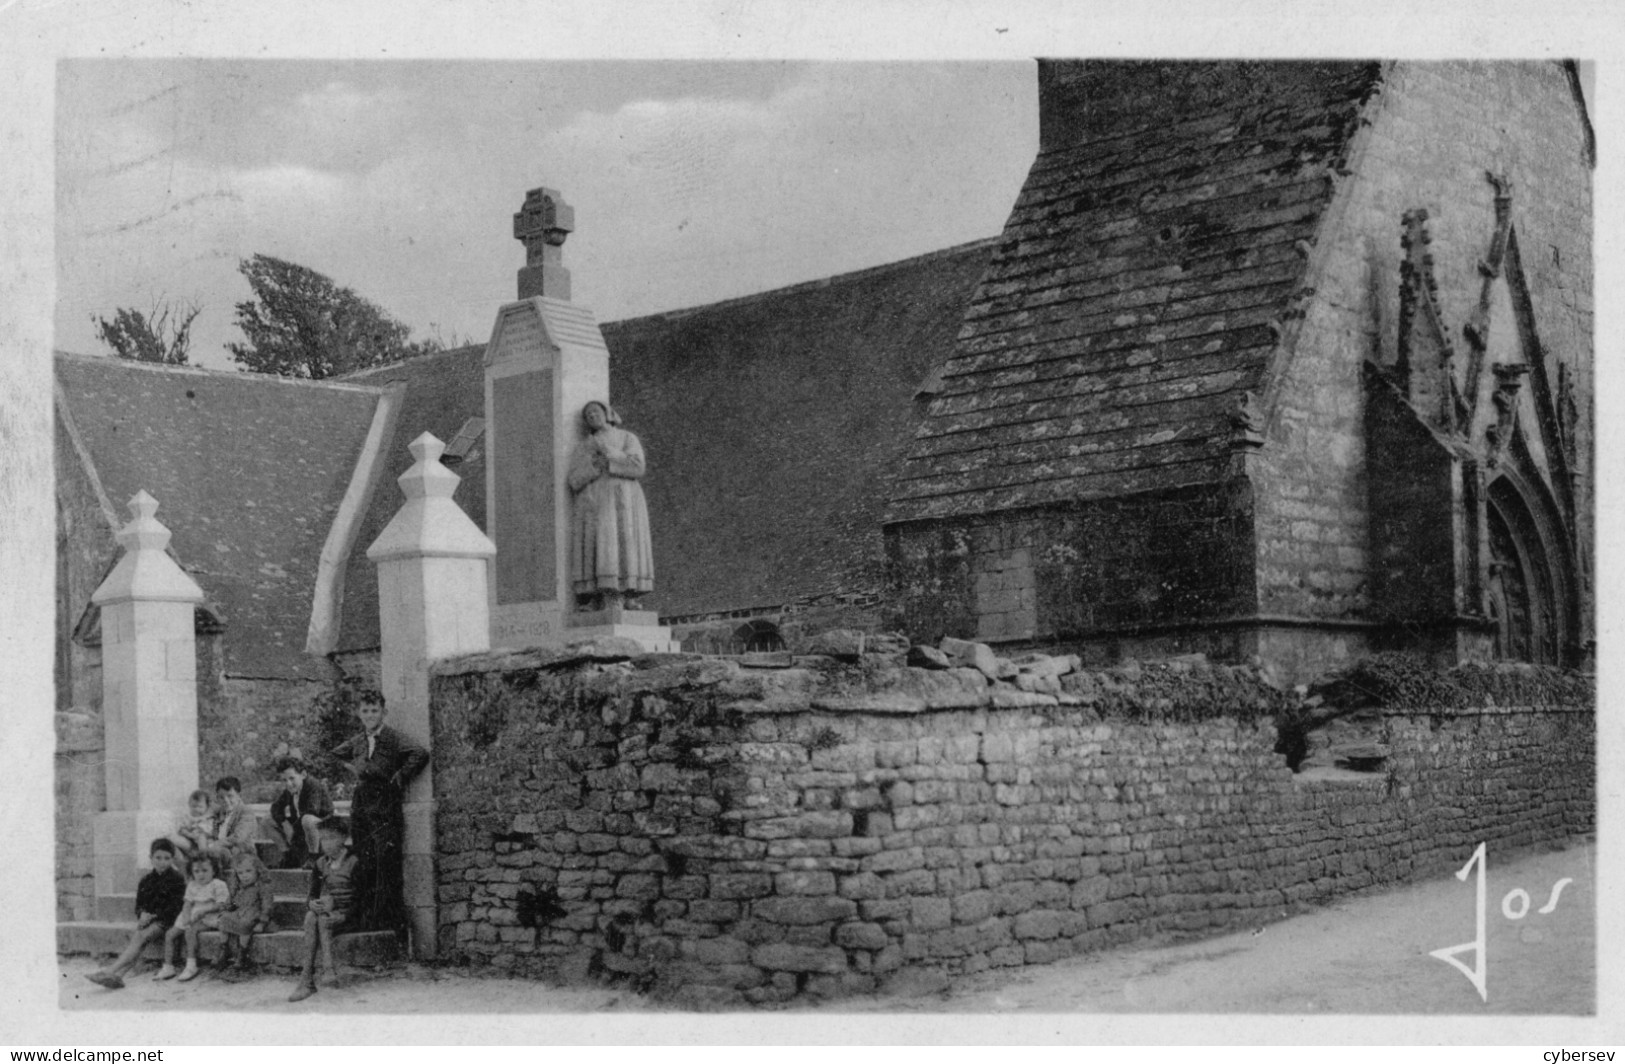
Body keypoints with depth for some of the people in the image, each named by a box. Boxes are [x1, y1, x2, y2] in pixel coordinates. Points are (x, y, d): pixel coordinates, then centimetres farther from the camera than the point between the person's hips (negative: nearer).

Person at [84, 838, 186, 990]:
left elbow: (175, 907, -9)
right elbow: (139, 904, 16)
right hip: (148, 920, 5)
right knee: (136, 937, -29)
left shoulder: (176, 879, -1)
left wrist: (152, 916, -18)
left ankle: (111, 970, -45)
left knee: (140, 936, -30)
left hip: (164, 920, -5)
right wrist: (142, 914, -9)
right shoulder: (146, 881, 17)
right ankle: (118, 976, -47)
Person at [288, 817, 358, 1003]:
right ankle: (328, 967, -42)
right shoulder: (321, 863, 16)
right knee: (310, 917, -30)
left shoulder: (353, 862, -1)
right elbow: (313, 893, 15)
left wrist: (334, 902, -18)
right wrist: (312, 903, -9)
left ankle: (307, 979, -37)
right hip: (323, 910, 4)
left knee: (322, 921, -34)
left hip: (346, 915, -4)